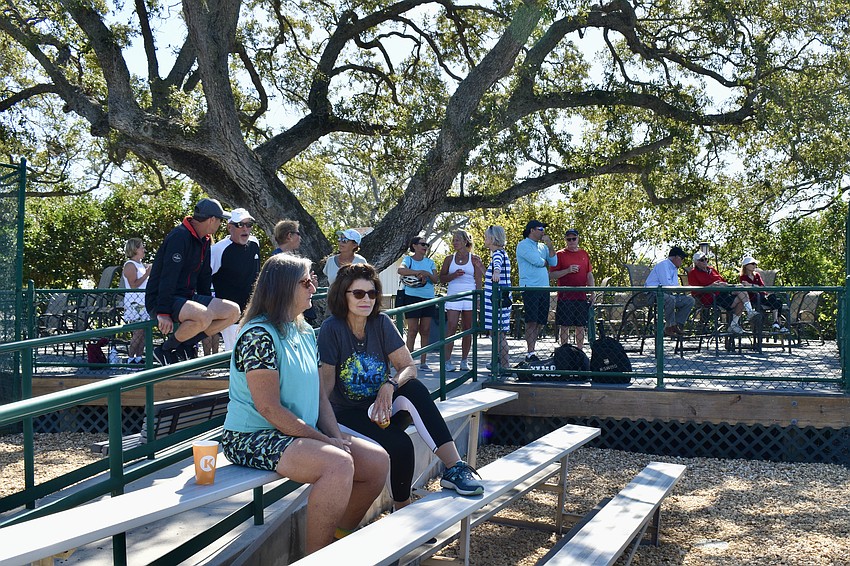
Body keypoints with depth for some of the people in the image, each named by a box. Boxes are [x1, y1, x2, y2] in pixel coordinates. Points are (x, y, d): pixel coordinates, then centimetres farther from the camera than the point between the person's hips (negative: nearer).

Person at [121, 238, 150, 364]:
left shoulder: (141, 265, 20)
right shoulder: (130, 265, -9)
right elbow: (134, 285, -17)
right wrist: (147, 274, -16)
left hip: (143, 303, 9)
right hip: (134, 303, -9)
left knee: (143, 332, 5)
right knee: (138, 332, -11)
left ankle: (139, 357, 9)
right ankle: (130, 358, -5)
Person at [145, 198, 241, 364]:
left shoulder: (204, 241, 13)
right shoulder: (180, 237, -17)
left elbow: (204, 276, 22)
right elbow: (168, 277, -23)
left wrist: (208, 305, 19)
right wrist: (163, 312, -28)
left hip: (187, 297, 10)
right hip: (159, 300, -10)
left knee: (233, 311, -6)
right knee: (203, 317, -37)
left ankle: (185, 345, -5)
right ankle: (166, 349, -13)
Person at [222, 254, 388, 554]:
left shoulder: (305, 332, 11)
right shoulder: (259, 336, -17)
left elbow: (318, 393, 13)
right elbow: (270, 409, -21)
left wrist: (336, 435, -3)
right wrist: (323, 439, -18)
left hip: (301, 435, 9)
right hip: (252, 438, -9)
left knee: (378, 460, -2)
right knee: (339, 464, -31)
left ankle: (341, 538, 16)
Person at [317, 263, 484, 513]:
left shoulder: (381, 323, -1)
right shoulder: (332, 328, -12)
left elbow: (409, 367, -5)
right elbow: (326, 380, -16)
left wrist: (390, 386, -26)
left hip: (381, 406, 4)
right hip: (348, 414, -4)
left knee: (414, 388, -28)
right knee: (399, 444, -30)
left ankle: (454, 467, -35)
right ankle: (402, 509, -8)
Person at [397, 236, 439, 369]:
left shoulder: (430, 262, 14)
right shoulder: (408, 259, 0)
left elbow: (436, 279, 5)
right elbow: (401, 270, -22)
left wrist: (427, 274, -15)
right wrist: (419, 272, -25)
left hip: (428, 298, 4)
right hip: (412, 297, -4)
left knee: (425, 330, 4)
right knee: (412, 330, -6)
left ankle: (423, 362, 9)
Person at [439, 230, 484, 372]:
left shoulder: (474, 259, 6)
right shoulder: (449, 259, 11)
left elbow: (478, 280, 4)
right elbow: (441, 277, 9)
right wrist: (454, 275, -8)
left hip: (469, 297, 0)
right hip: (453, 296, 0)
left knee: (467, 329, 3)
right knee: (451, 327, -10)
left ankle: (464, 360, 11)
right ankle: (447, 360, -10)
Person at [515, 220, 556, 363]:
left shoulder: (542, 246, 19)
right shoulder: (523, 245, -3)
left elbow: (553, 262, 10)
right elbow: (537, 261, -14)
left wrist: (550, 245, 1)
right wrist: (545, 262, 7)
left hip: (544, 288, 7)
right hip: (530, 287, -7)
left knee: (539, 322, 6)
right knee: (531, 321, -10)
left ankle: (531, 351, 10)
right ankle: (530, 353, -10)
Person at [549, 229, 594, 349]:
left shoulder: (584, 254, 14)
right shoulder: (559, 254, 2)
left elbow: (589, 275, 15)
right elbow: (551, 275, -3)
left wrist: (592, 293, 8)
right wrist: (567, 270, -15)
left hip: (581, 297, 3)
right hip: (565, 297, -3)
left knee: (580, 326, 6)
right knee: (564, 326, -2)